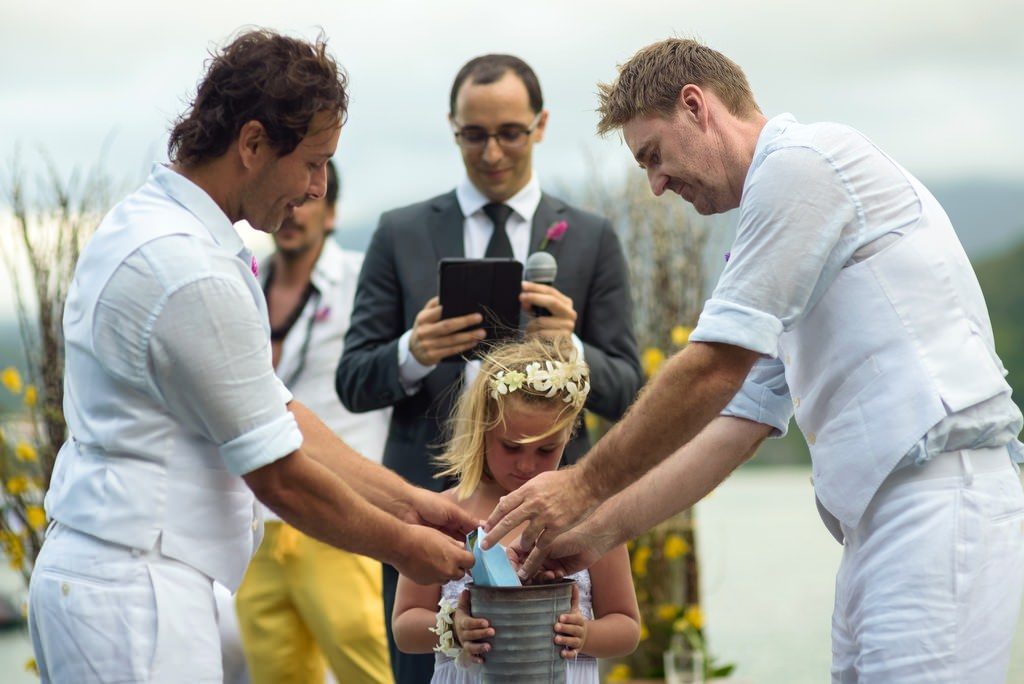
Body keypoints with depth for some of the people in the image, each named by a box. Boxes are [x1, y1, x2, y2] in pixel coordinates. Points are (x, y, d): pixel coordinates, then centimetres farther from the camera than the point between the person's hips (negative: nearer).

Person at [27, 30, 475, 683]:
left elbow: (276, 410, 14)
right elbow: (282, 478, -14)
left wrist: (408, 502, 12)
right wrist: (404, 545, 0)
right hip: (132, 586, -10)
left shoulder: (148, 222, 11)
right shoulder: (192, 272, -21)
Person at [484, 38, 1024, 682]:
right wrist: (597, 532, 17)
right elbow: (736, 426, 22)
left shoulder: (802, 159, -5)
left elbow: (713, 369, -10)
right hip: (882, 520, 10)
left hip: (938, 501, -10)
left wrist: (584, 486, 0)